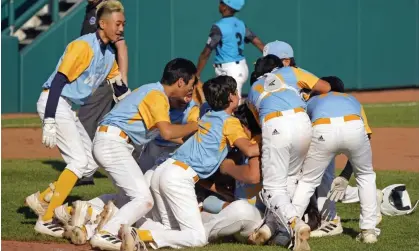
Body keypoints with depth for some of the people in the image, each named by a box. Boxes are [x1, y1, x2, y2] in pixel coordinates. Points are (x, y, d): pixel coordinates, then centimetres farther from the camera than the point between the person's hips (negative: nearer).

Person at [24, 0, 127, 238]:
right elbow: (59, 81, -22)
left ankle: (42, 200, 19)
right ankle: (46, 221, -12)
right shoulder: (84, 46, -16)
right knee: (80, 161, -15)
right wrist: (49, 122, -26)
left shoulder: (109, 53, 11)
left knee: (91, 163, 11)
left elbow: (122, 89, 21)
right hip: (55, 103, -10)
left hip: (71, 110, 10)